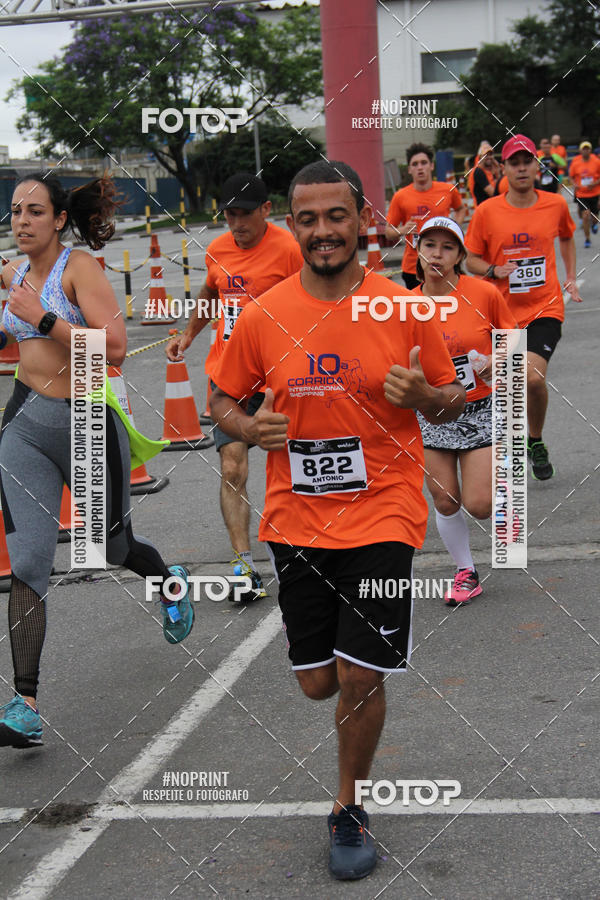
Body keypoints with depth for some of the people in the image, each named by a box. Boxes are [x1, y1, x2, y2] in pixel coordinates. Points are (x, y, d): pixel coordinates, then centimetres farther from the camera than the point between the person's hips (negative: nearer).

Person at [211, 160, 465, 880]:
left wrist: (422, 395, -17)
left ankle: (349, 806, 20)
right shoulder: (262, 316, -2)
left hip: (382, 516, -2)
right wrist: (247, 428, -12)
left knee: (358, 676, -4)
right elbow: (221, 399, 10)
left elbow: (452, 402, 6)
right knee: (318, 683, 8)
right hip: (296, 519, 2)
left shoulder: (403, 309, -5)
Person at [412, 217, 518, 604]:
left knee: (479, 505, -9)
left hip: (480, 410, -2)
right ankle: (466, 572, 26)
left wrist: (494, 361, -14)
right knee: (445, 502, 4)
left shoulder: (484, 293, -11)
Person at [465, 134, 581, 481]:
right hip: (504, 311, 1)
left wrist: (571, 277, 12)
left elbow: (567, 237, 21)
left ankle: (537, 442, 4)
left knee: (533, 376, -21)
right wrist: (494, 270, -16)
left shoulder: (556, 204, 0)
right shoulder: (487, 212, -5)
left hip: (545, 308, -1)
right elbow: (472, 259, 4)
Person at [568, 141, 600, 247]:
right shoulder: (575, 163, -2)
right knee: (585, 216, -11)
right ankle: (587, 239, 0)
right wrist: (574, 184, -8)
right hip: (581, 194, 0)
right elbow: (571, 176, 11)